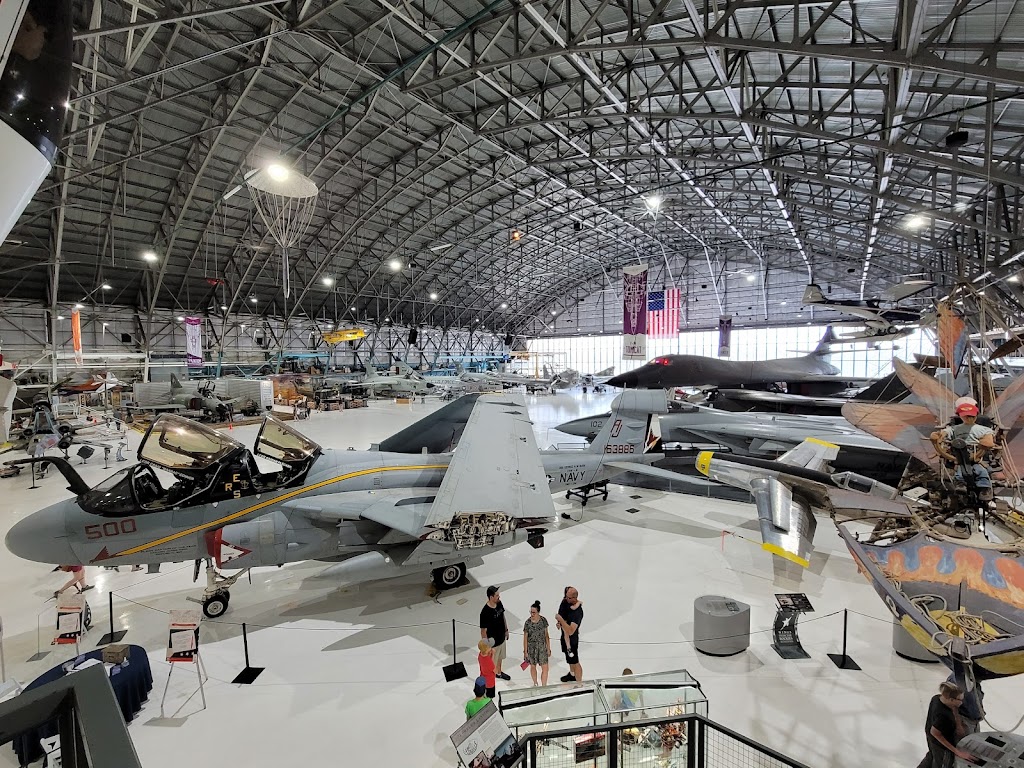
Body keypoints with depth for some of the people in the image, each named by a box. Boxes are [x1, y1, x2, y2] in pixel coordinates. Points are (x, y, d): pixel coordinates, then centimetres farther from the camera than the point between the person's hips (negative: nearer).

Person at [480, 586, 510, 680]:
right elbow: (483, 631, -25)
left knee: (500, 658, 31)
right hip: (492, 643, -7)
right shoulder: (485, 612, -34)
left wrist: (506, 630, 15)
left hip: (502, 639, 7)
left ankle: (498, 673, 55)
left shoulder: (499, 603, -12)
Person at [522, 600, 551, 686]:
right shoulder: (528, 623, -18)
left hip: (542, 647, 1)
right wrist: (525, 651, -5)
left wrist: (548, 648, 2)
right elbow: (525, 638, -8)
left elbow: (546, 635, -1)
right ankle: (535, 684, 40)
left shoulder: (543, 620, -12)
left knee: (545, 668, 0)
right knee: (533, 666, 16)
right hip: (531, 647, -1)